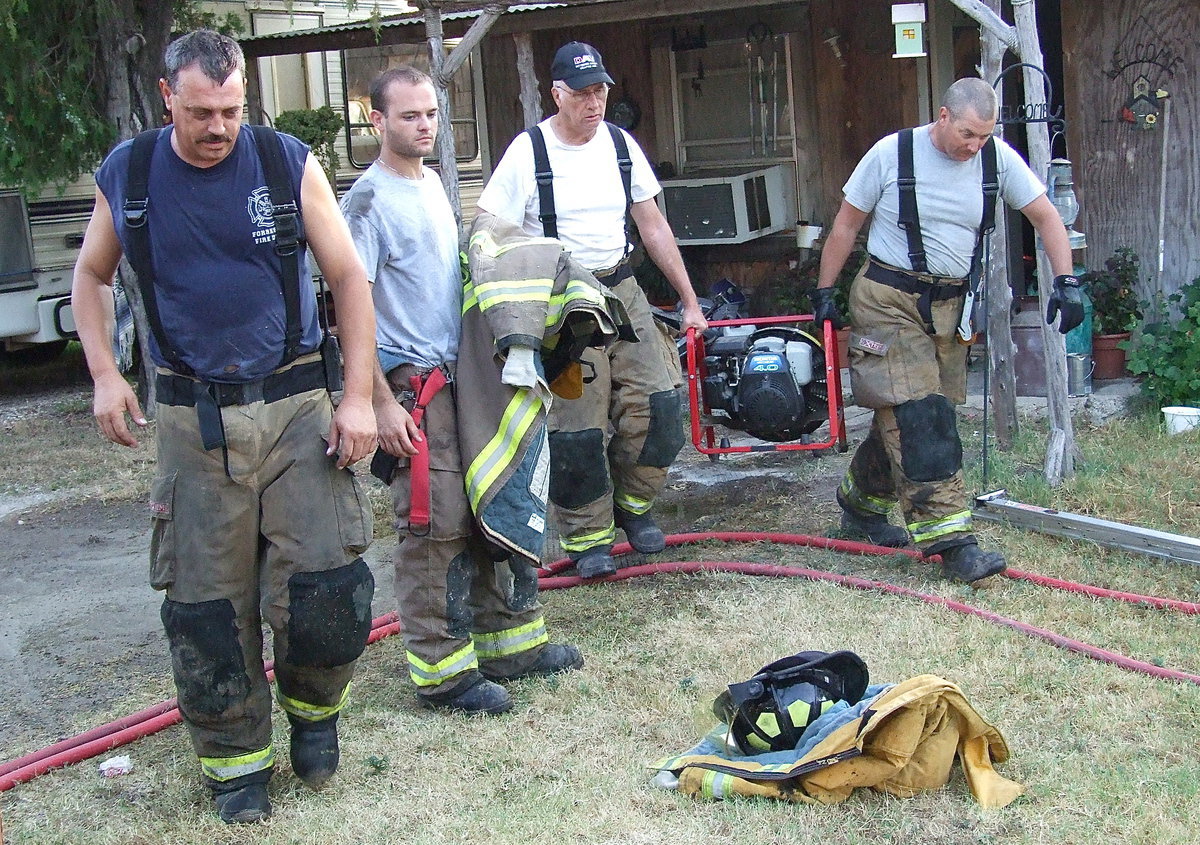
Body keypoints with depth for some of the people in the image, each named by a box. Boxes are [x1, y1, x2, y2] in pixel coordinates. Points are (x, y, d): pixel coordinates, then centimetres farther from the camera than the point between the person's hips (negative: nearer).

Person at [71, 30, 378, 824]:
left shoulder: (288, 163, -3)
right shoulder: (126, 176, 2)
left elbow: (350, 279, 0)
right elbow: (91, 278, 17)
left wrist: (359, 398, -5)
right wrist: (105, 376, 3)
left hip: (296, 404, -1)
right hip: (193, 419, 1)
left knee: (325, 581, -7)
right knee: (206, 603, 4)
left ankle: (314, 707, 24)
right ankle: (237, 760, 22)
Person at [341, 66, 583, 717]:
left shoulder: (432, 184, 14)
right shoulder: (369, 201, -12)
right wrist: (382, 402, -20)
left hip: (464, 377, 9)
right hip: (415, 387, -8)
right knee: (435, 528, -6)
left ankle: (509, 642, 24)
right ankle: (440, 670, 3)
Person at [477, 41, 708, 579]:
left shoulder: (621, 145, 7)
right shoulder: (527, 153, -8)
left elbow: (653, 227, 13)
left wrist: (689, 300, 14)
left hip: (621, 288, 5)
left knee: (656, 398, -4)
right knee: (575, 423, -4)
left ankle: (633, 504, 19)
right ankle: (587, 537, 11)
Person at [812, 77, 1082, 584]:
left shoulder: (998, 158, -3)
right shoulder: (892, 153, -11)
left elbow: (1045, 216, 4)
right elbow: (846, 225, -2)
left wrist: (1066, 282, -7)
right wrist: (824, 292, 0)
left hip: (950, 304, 5)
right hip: (889, 299, -5)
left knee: (904, 415, 11)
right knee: (917, 415, -13)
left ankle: (860, 504, 32)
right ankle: (949, 538, -15)